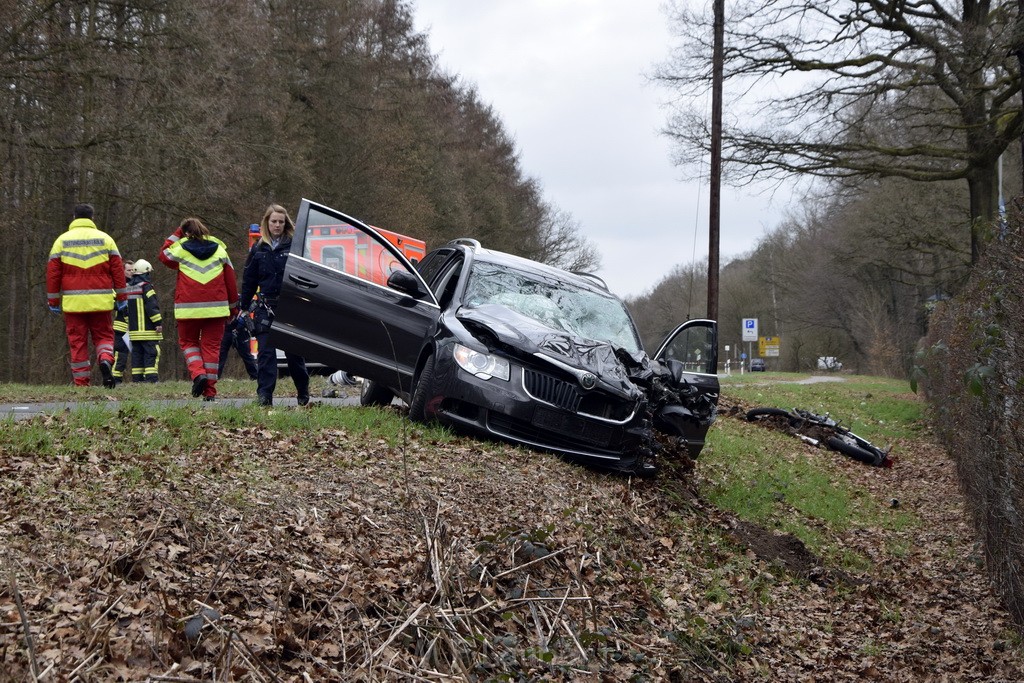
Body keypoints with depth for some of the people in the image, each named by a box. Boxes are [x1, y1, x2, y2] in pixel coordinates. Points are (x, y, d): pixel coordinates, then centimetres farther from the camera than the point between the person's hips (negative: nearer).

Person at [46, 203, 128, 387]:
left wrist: (53, 301, 9)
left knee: (77, 342, 5)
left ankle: (81, 382, 3)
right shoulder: (105, 238, 7)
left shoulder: (62, 240, 7)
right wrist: (121, 297, 8)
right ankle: (106, 359, -18)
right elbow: (118, 269, 4)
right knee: (104, 336, 11)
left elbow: (52, 272, 4)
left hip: (73, 302, 0)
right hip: (100, 301, 0)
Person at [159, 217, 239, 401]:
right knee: (211, 346, 6)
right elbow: (230, 280, 10)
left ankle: (198, 373, -9)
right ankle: (210, 391, 3)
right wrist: (233, 306, 18)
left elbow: (164, 254, 23)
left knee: (188, 342, 17)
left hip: (188, 308, -1)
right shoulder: (219, 249, 9)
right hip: (215, 308, 1)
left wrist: (177, 234, 23)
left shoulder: (180, 249, 2)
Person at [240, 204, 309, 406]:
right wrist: (244, 308, 9)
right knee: (265, 352, -3)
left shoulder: (294, 246, 1)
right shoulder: (258, 249, 9)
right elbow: (248, 281, 13)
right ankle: (264, 395, -4)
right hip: (265, 308, 2)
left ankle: (303, 392, 21)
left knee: (294, 351, 5)